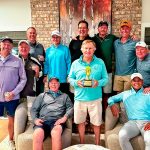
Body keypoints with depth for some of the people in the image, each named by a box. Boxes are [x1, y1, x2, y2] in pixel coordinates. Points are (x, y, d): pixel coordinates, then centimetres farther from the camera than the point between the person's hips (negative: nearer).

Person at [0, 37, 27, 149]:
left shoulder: (17, 61, -2)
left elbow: (23, 79, -1)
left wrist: (14, 92, -10)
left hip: (12, 97, 0)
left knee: (12, 118, 13)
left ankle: (11, 140, 31)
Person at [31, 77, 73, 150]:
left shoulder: (65, 96, 28)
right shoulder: (42, 95, 29)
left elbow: (70, 108, 12)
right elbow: (33, 109, 19)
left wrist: (65, 117, -9)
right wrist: (35, 119, -3)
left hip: (57, 121, -1)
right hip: (43, 121, 1)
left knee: (56, 133, -38)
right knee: (37, 134, -35)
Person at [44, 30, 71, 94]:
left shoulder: (65, 49, -2)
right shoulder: (48, 50, 7)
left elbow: (68, 63, -3)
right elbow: (46, 64, 9)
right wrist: (45, 75, 6)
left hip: (63, 80, -3)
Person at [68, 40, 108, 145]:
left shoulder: (100, 63, 3)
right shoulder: (75, 63, 5)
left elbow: (106, 78, 3)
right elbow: (70, 78, 9)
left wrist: (98, 83, -16)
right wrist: (76, 82, -12)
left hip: (96, 98, -1)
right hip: (80, 98, 1)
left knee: (97, 122, 9)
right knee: (81, 122, 13)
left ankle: (97, 144, 31)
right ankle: (82, 144, 34)